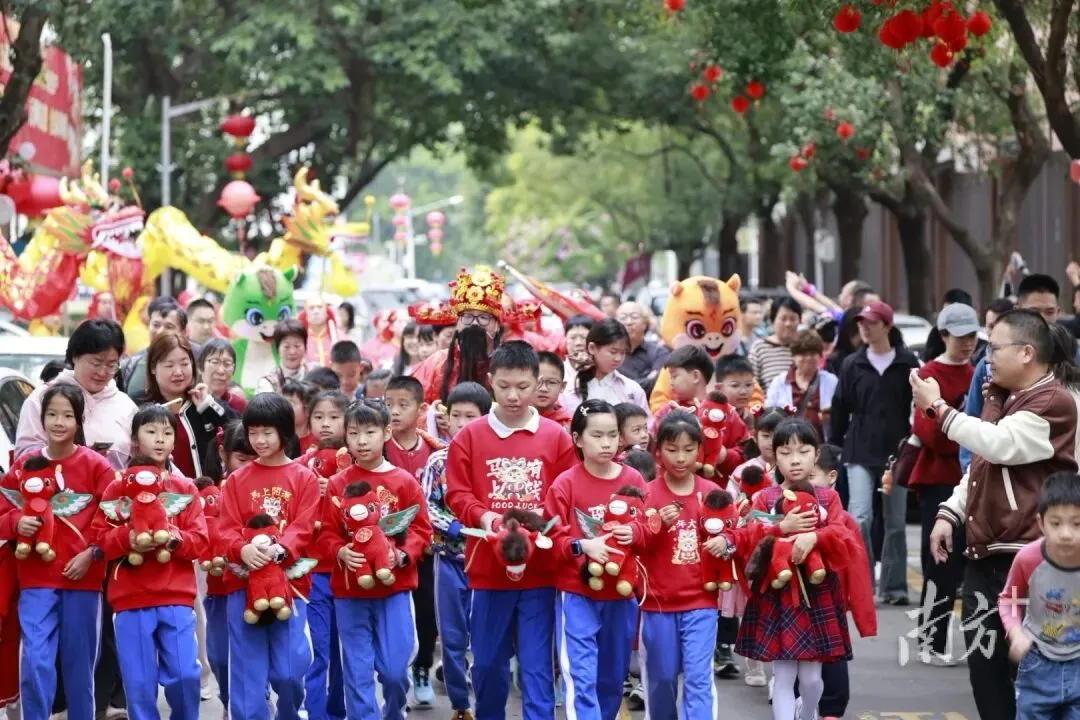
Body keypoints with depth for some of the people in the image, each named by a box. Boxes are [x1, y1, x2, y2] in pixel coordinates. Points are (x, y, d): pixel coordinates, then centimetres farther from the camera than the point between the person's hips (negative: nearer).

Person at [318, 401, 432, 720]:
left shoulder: (404, 482, 0)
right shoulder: (337, 485, 1)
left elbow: (421, 530, 1)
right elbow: (326, 534, 2)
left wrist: (402, 556, -16)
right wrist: (340, 552, -18)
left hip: (394, 589, -1)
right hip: (349, 590, 1)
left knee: (394, 669, 0)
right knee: (357, 672, 2)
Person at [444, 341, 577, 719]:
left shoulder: (556, 437, 1)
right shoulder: (469, 436, 1)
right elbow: (456, 494, 0)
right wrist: (483, 516, -18)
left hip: (540, 568, -1)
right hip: (488, 567, 1)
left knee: (537, 663, 0)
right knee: (488, 660, 11)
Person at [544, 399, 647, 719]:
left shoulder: (633, 480, 2)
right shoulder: (565, 484, -8)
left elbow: (648, 529, 7)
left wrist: (634, 533, -14)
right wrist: (583, 546, -25)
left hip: (621, 593, 4)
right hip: (577, 593, -4)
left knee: (613, 677, 14)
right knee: (582, 677, -9)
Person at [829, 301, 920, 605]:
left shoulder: (908, 363, 0)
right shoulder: (853, 365, 5)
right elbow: (840, 410, 8)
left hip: (896, 453, 0)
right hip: (860, 454, 0)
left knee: (895, 523, 7)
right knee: (860, 518, -13)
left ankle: (894, 586, 16)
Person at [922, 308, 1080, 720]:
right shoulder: (1004, 400, 19)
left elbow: (999, 446, -26)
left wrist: (938, 407, -19)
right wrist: (950, 513, 11)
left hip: (1026, 559, -9)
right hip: (984, 553, 9)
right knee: (983, 662, 11)